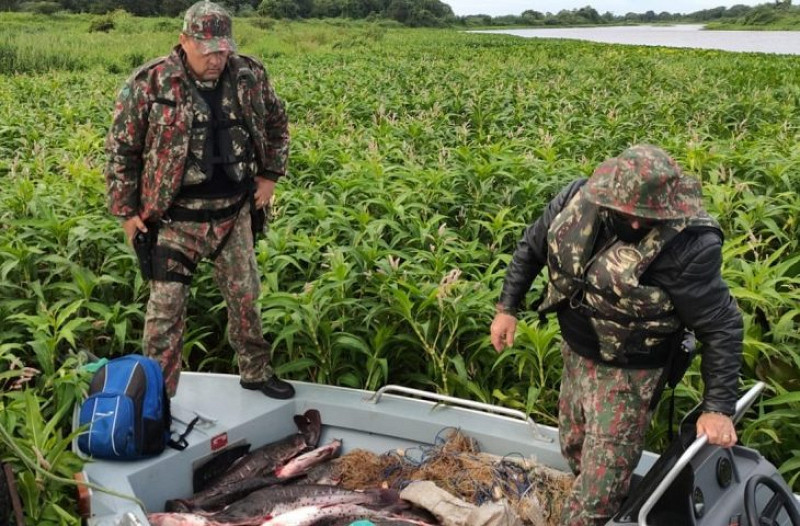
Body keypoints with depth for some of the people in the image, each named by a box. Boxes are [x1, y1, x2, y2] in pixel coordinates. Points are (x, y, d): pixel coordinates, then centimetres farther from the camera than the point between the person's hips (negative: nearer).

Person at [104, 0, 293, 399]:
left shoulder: (250, 77, -2)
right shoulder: (149, 84, -11)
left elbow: (276, 126, 16)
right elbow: (121, 150, -4)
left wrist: (270, 175, 8)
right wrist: (126, 211, -4)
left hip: (234, 212, 4)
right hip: (175, 218, -3)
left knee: (244, 295, 15)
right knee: (166, 306, -1)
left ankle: (256, 372, 35)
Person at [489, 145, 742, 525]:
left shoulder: (689, 247, -30)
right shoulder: (577, 198, -16)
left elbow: (721, 327, -19)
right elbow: (532, 247, 3)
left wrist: (718, 407, -17)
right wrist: (507, 307, 5)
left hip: (626, 373, -6)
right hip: (575, 352, 6)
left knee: (598, 491, 1)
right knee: (574, 448, 27)